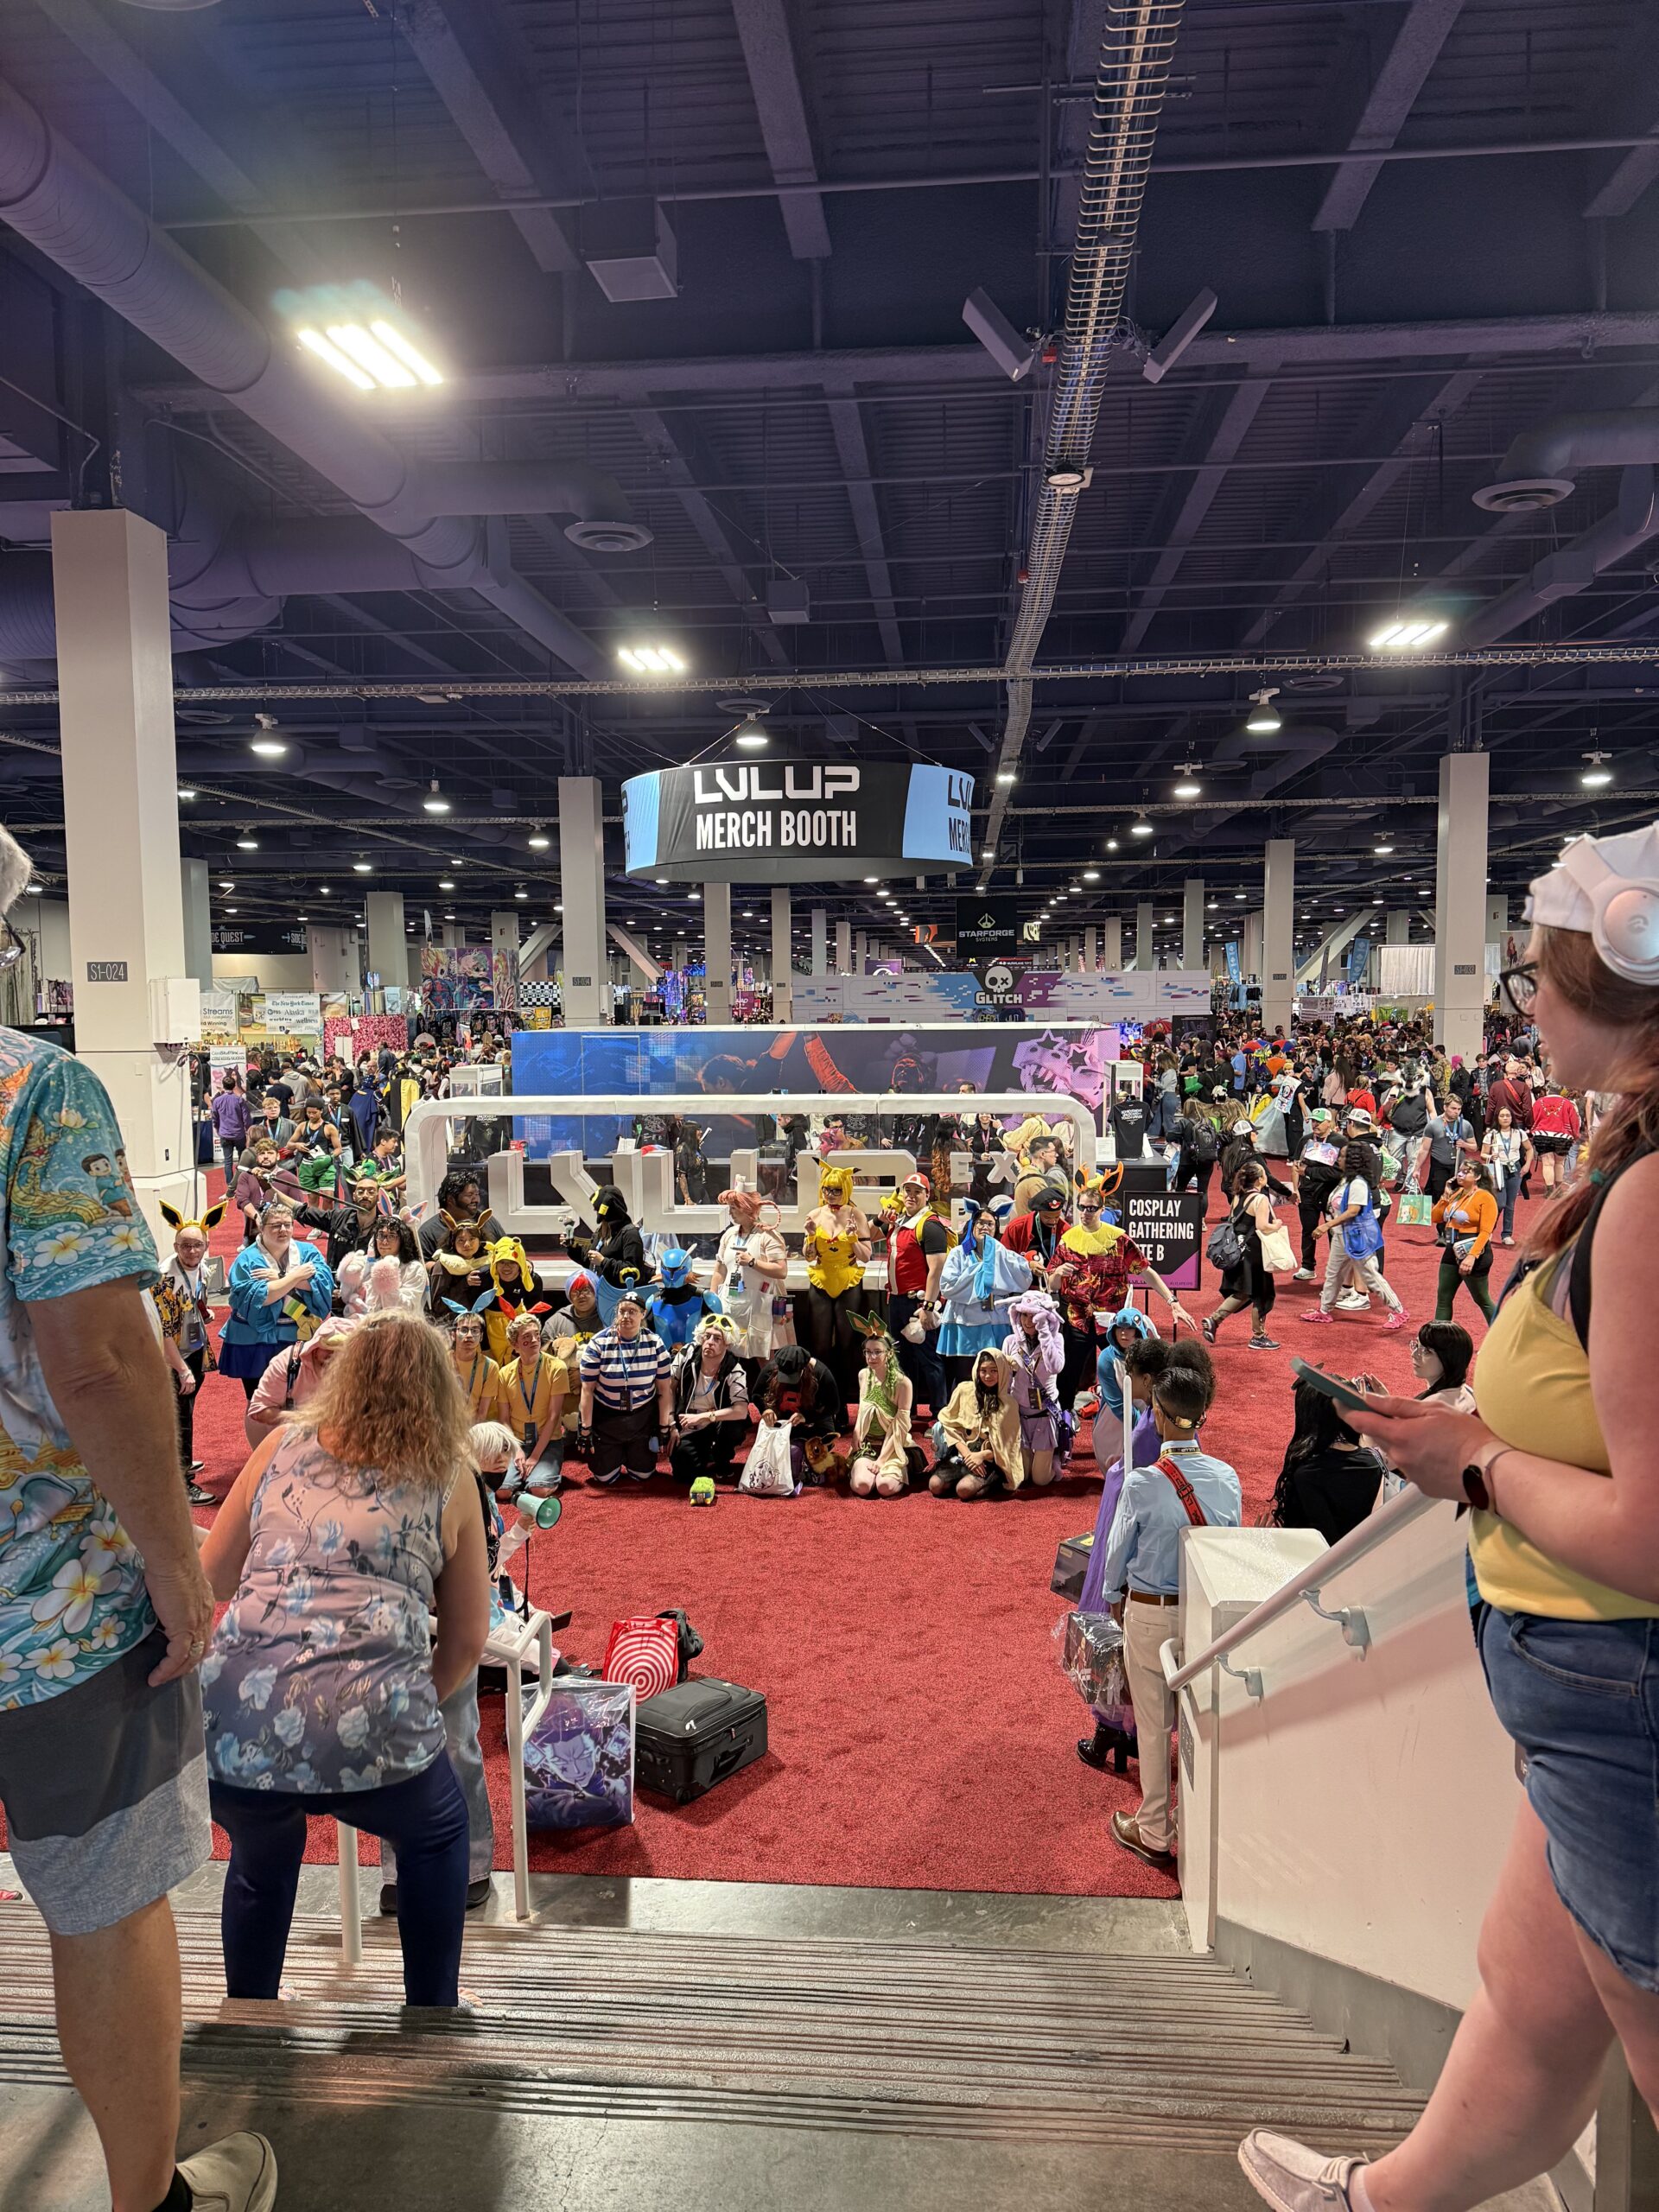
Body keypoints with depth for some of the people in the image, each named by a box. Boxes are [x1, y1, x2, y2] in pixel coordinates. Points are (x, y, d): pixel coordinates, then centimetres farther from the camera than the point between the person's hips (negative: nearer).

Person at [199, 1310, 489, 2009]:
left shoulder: (283, 1445, 14)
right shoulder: (449, 1477, 10)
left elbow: (212, 1576, 25)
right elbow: (466, 1641, 15)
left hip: (230, 1720, 3)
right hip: (363, 1724, -2)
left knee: (262, 1858, 35)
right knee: (435, 1834, 30)